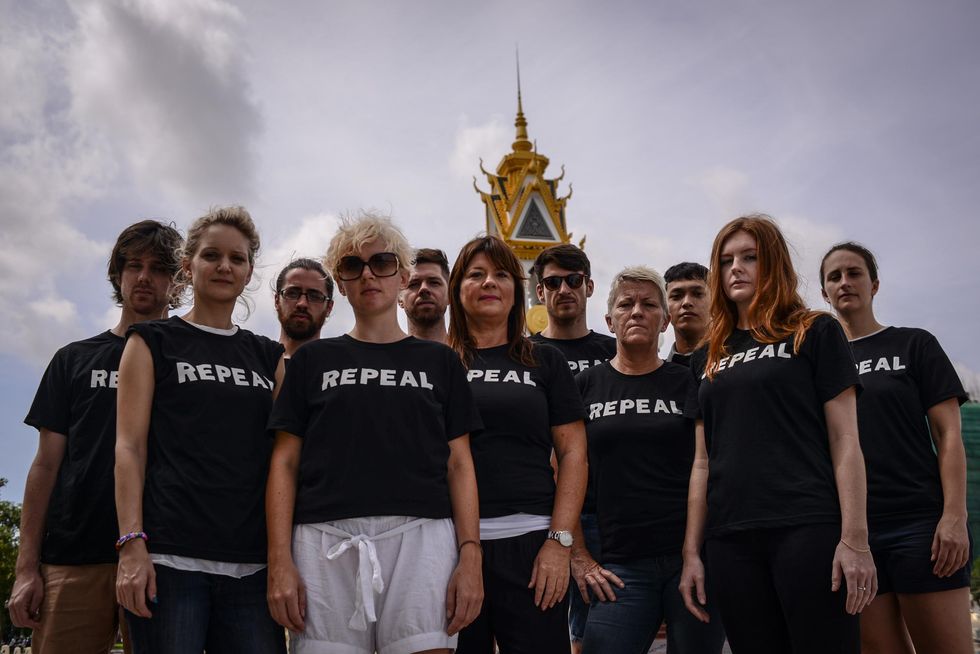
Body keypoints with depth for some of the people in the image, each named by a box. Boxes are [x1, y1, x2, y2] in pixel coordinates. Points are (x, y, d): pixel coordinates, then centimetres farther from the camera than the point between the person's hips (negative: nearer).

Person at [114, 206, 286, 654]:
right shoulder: (153, 342, 9)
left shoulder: (268, 356, 17)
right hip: (169, 557, -3)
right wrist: (132, 544, -11)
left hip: (252, 562, 3)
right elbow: (130, 445, 0)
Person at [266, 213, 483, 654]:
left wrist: (470, 556, -2)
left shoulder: (439, 362, 15)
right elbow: (285, 464, 9)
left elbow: (459, 465, 9)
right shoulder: (314, 361, 15)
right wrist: (279, 561, -2)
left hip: (421, 536, 0)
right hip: (326, 539, 1)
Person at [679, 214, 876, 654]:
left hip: (808, 530, -4)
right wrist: (691, 551, 9)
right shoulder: (708, 358, 17)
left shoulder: (814, 332, 5)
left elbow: (845, 441, -1)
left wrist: (855, 539, -10)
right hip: (730, 540, 4)